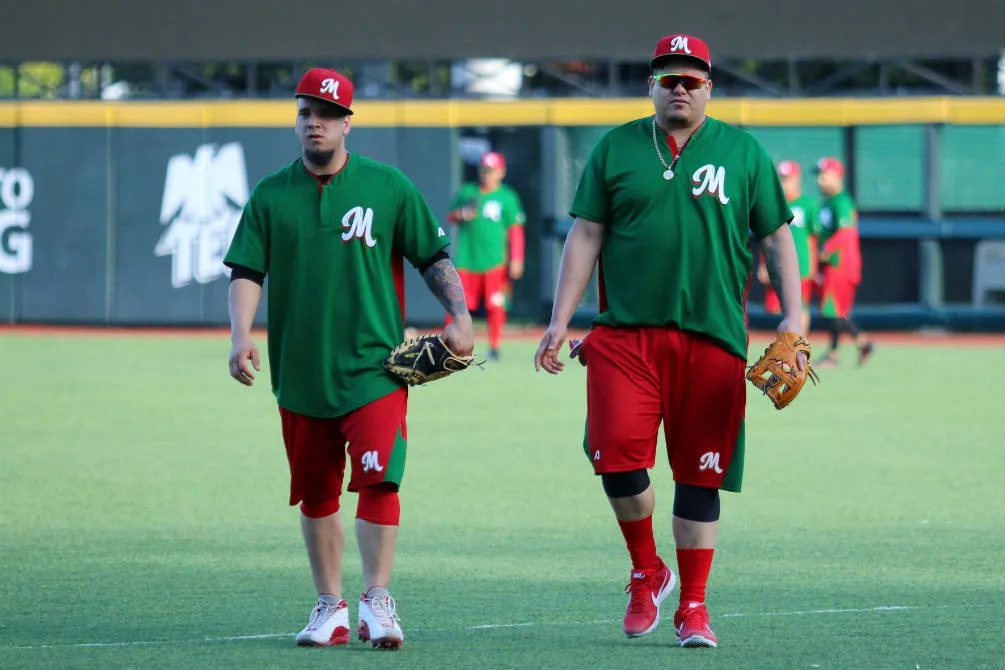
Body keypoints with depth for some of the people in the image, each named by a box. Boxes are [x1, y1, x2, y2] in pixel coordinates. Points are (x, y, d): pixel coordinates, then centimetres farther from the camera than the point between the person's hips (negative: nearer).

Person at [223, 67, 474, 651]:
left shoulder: (389, 187, 4)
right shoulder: (271, 196, 7)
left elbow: (434, 257, 8)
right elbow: (247, 272, 3)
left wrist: (460, 316, -5)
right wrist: (242, 336, -12)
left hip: (373, 366, -3)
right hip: (299, 372, 3)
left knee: (378, 478, -14)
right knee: (316, 493, 9)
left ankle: (377, 599, -11)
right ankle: (330, 607, 17)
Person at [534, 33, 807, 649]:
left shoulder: (744, 153, 9)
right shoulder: (615, 149, 10)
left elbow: (777, 237, 10)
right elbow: (586, 237, 10)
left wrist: (792, 317, 0)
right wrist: (560, 321, 3)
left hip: (713, 337, 0)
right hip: (627, 332, 0)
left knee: (700, 477, 0)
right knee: (618, 459, -13)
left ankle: (694, 606, 10)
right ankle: (647, 571, 11)